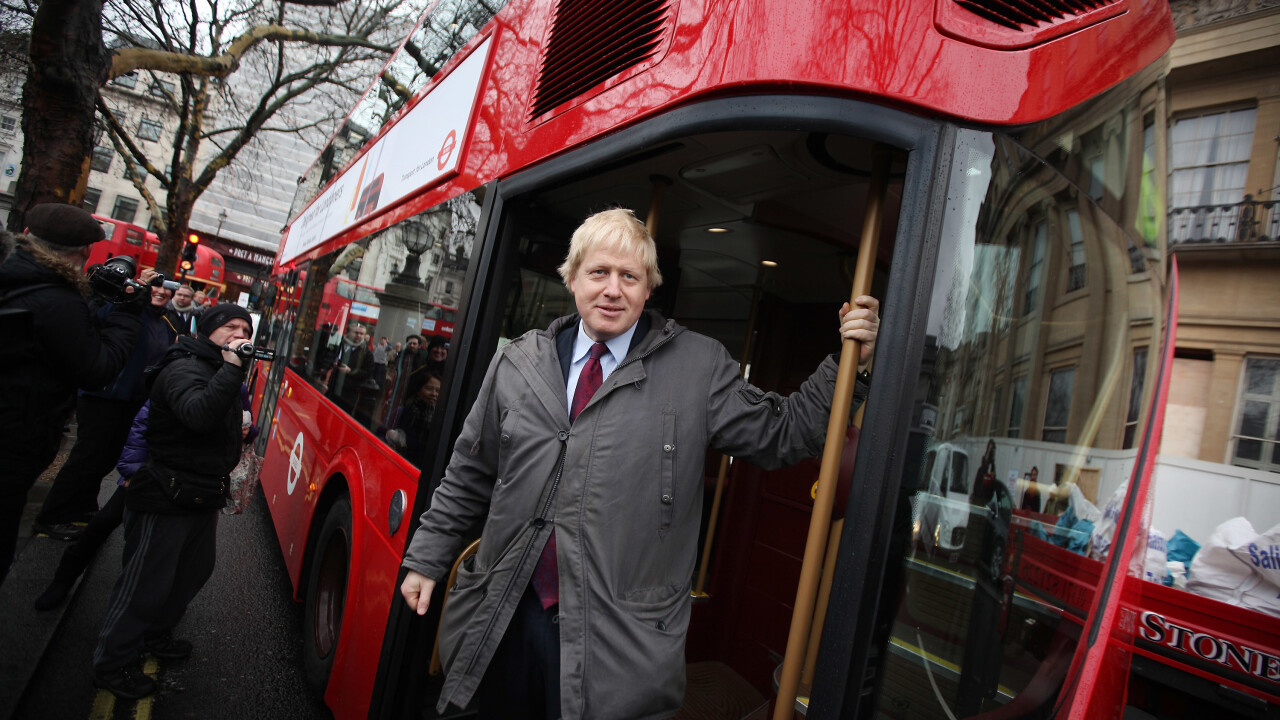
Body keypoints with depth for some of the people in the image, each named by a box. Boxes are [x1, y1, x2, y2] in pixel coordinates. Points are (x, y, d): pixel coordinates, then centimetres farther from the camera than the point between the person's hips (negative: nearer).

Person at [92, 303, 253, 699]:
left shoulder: (220, 371, 13)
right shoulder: (183, 369, -19)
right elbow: (198, 414, -39)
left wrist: (239, 430, 7)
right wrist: (231, 367, -36)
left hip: (203, 497, 10)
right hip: (167, 500, -10)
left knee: (194, 570, 22)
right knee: (146, 581, 1)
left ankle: (156, 633, 42)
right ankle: (112, 664, 18)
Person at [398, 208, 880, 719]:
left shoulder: (699, 369, -3)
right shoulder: (517, 363, 4)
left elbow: (781, 434, 0)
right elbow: (469, 475, 11)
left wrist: (847, 365, -10)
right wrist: (427, 558, 12)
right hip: (505, 619, 4)